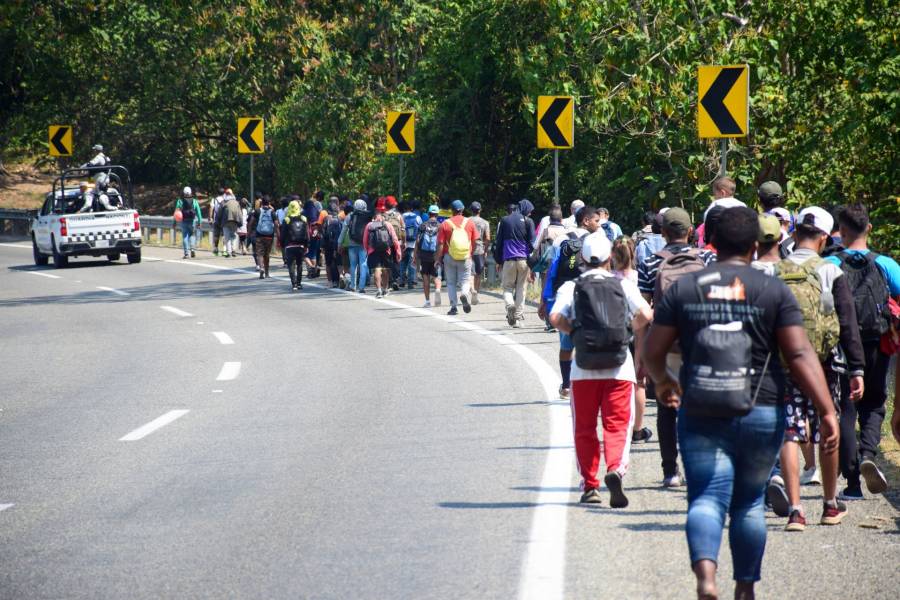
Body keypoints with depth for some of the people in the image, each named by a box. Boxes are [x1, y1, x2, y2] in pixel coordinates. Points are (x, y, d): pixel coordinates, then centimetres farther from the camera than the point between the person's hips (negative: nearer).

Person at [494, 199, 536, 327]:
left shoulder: (504, 220, 8)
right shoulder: (528, 221, 2)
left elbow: (498, 242, 10)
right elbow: (532, 243, -1)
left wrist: (498, 261, 16)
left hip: (508, 260, 1)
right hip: (523, 259, -1)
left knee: (507, 287, 8)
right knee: (521, 289, 7)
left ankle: (510, 304, -23)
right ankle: (518, 318, 4)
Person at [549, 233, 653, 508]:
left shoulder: (571, 287, 5)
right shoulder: (623, 284, 5)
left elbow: (556, 318, -10)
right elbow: (645, 315, -6)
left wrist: (574, 331, 9)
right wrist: (635, 329, 16)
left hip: (584, 368, 1)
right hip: (619, 365, 0)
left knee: (584, 428, 12)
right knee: (617, 424, 0)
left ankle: (589, 486, 12)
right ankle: (616, 469, -26)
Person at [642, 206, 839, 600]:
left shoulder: (683, 288, 2)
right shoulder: (773, 290, -2)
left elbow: (652, 351, 5)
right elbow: (799, 355, -8)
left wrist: (663, 382, 27)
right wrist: (827, 411, -7)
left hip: (699, 416, 0)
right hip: (761, 414, 0)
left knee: (706, 497, -2)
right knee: (749, 502, 15)